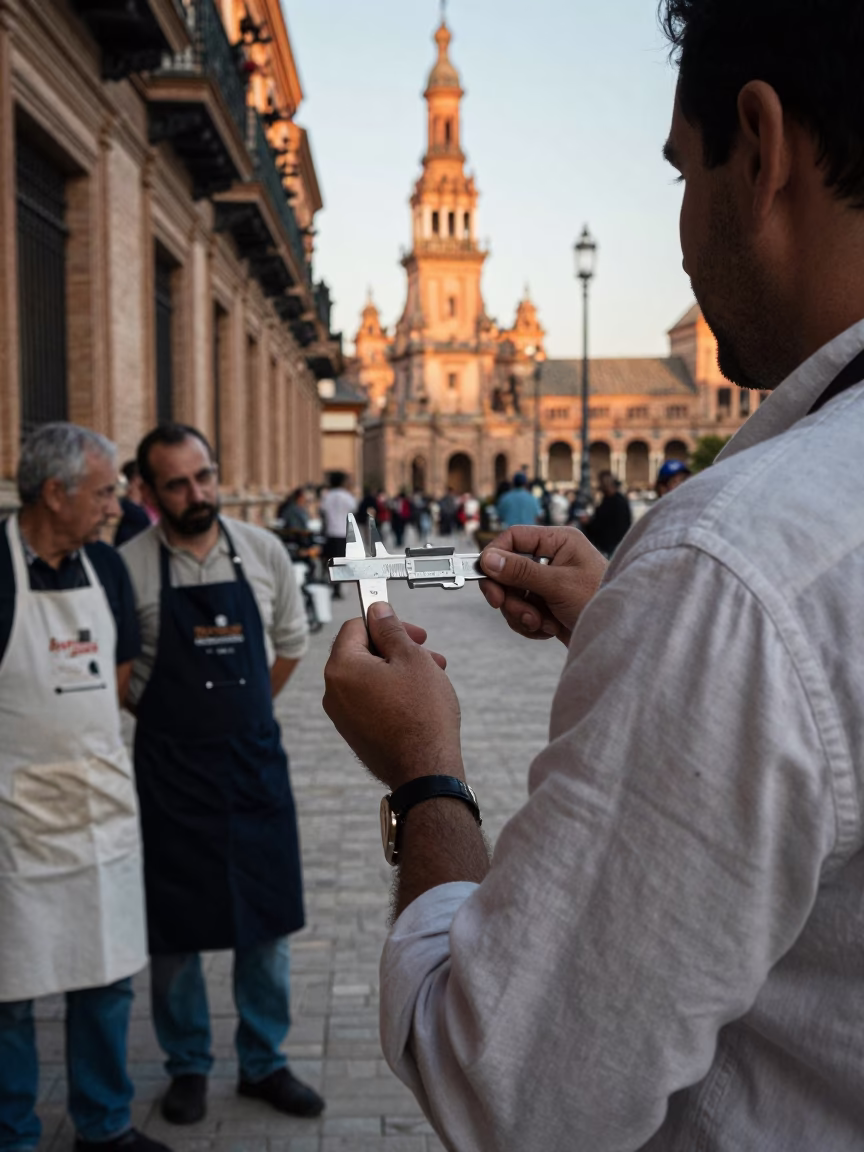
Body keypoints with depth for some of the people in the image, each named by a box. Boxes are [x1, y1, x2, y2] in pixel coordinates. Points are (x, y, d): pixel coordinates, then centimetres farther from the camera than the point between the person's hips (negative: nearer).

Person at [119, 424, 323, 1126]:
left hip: (256, 760, 3)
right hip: (171, 770, -2)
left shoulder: (263, 552, -2)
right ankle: (188, 1067, 29)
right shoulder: (129, 567, -10)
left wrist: (247, 712, 11)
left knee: (268, 917, 10)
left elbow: (290, 642, 12)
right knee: (175, 928, 9)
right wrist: (161, 716, 3)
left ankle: (264, 1063, 28)